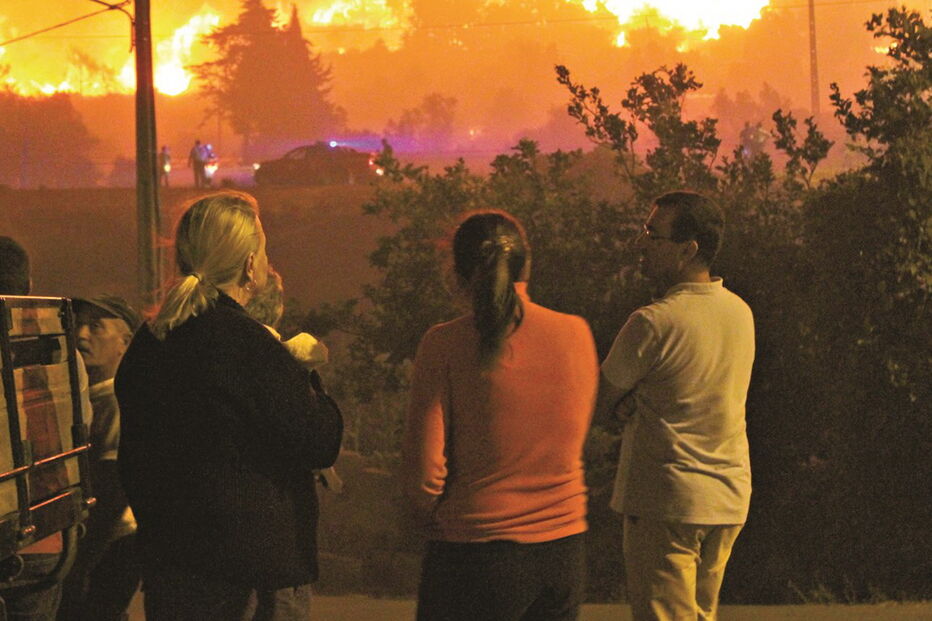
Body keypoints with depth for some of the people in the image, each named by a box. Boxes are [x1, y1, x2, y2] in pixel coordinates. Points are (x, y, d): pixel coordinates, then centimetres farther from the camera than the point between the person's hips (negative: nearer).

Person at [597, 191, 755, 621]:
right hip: (730, 498, 8)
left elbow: (596, 406, -6)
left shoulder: (653, 323, -17)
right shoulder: (741, 313, 7)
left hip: (665, 501, -8)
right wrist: (634, 401, 0)